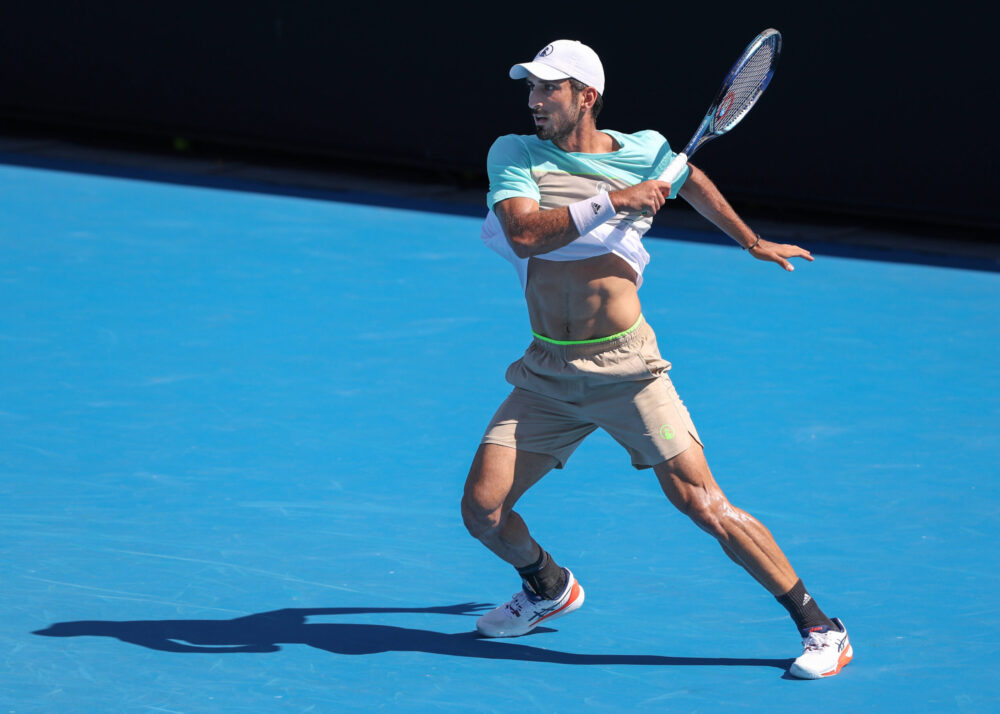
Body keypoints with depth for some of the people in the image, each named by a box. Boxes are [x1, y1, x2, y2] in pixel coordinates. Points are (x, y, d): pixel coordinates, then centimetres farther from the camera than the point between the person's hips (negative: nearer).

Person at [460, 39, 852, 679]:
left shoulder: (644, 151, 1)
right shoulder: (513, 155, 0)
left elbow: (692, 182, 24)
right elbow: (524, 234, -18)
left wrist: (752, 241, 36)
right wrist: (611, 201, -22)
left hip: (626, 369, -3)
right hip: (546, 374, 3)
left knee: (704, 505, -12)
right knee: (482, 508, -3)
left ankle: (820, 628, -3)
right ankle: (550, 589, 30)